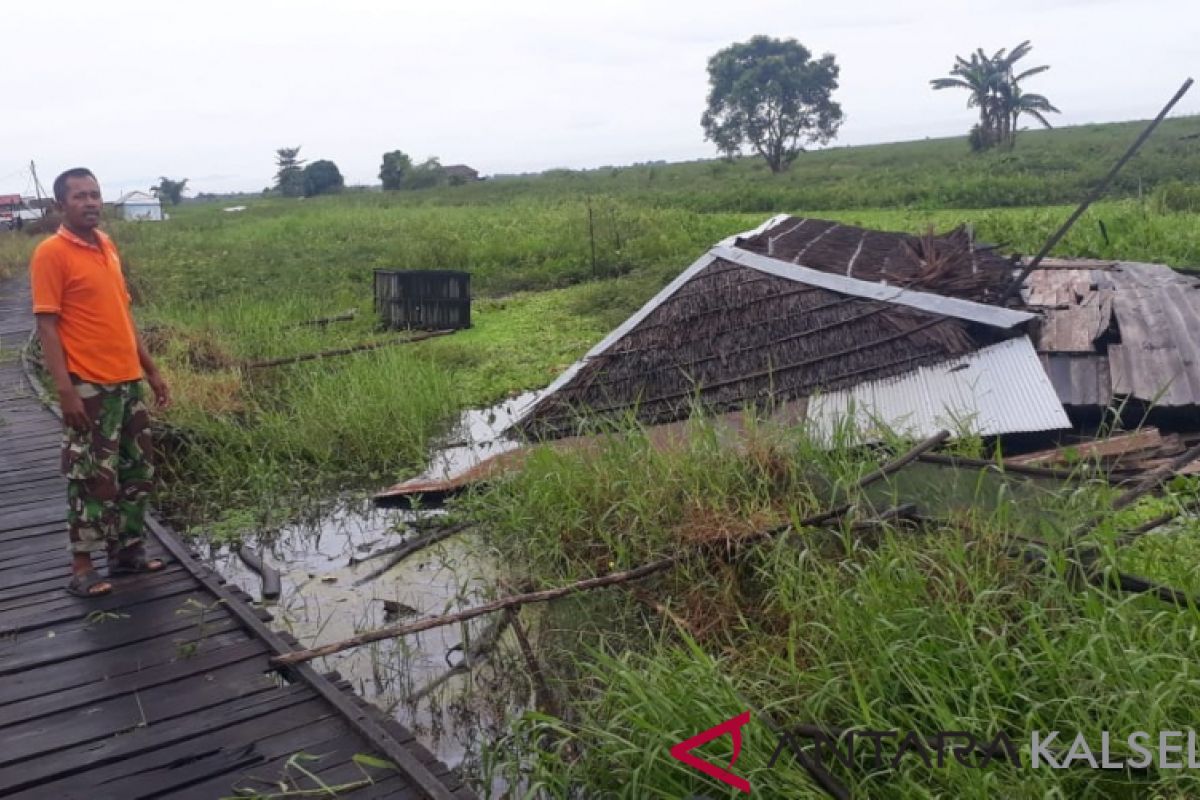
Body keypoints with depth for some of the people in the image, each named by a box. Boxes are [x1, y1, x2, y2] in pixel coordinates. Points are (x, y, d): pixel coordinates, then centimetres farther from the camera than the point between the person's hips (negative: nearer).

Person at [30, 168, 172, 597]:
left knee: (139, 472, 13)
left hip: (128, 381, 7)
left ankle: (127, 550, 25)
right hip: (89, 387, -7)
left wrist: (151, 369, 17)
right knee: (94, 478, -1)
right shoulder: (51, 253, -10)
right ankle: (81, 567, 11)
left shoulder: (108, 246, 12)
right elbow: (47, 325, -13)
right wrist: (65, 389, -19)